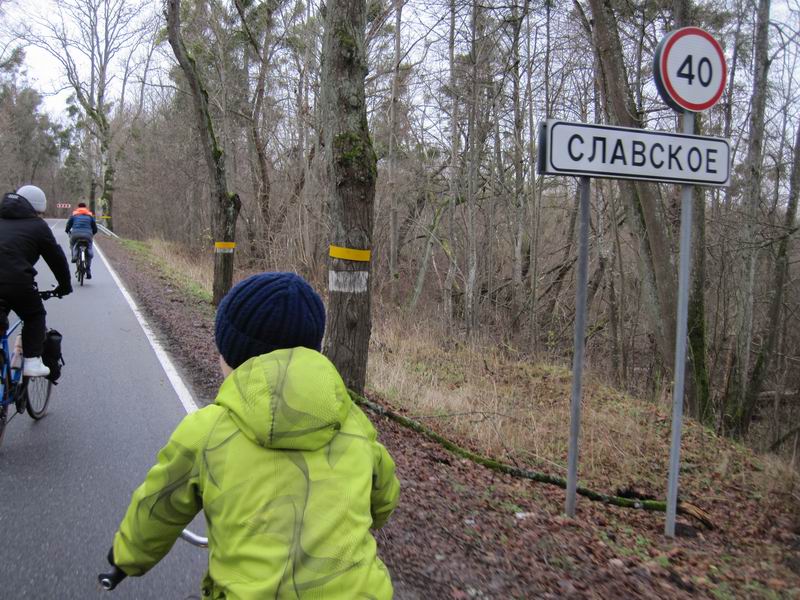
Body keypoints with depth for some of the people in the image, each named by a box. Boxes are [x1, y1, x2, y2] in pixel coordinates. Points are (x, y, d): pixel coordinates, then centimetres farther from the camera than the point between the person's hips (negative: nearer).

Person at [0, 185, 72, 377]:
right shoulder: (37, 225, 9)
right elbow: (57, 258, 13)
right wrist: (64, 286, 27)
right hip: (16, 281, -4)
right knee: (35, 316, 18)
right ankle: (32, 361, 9)